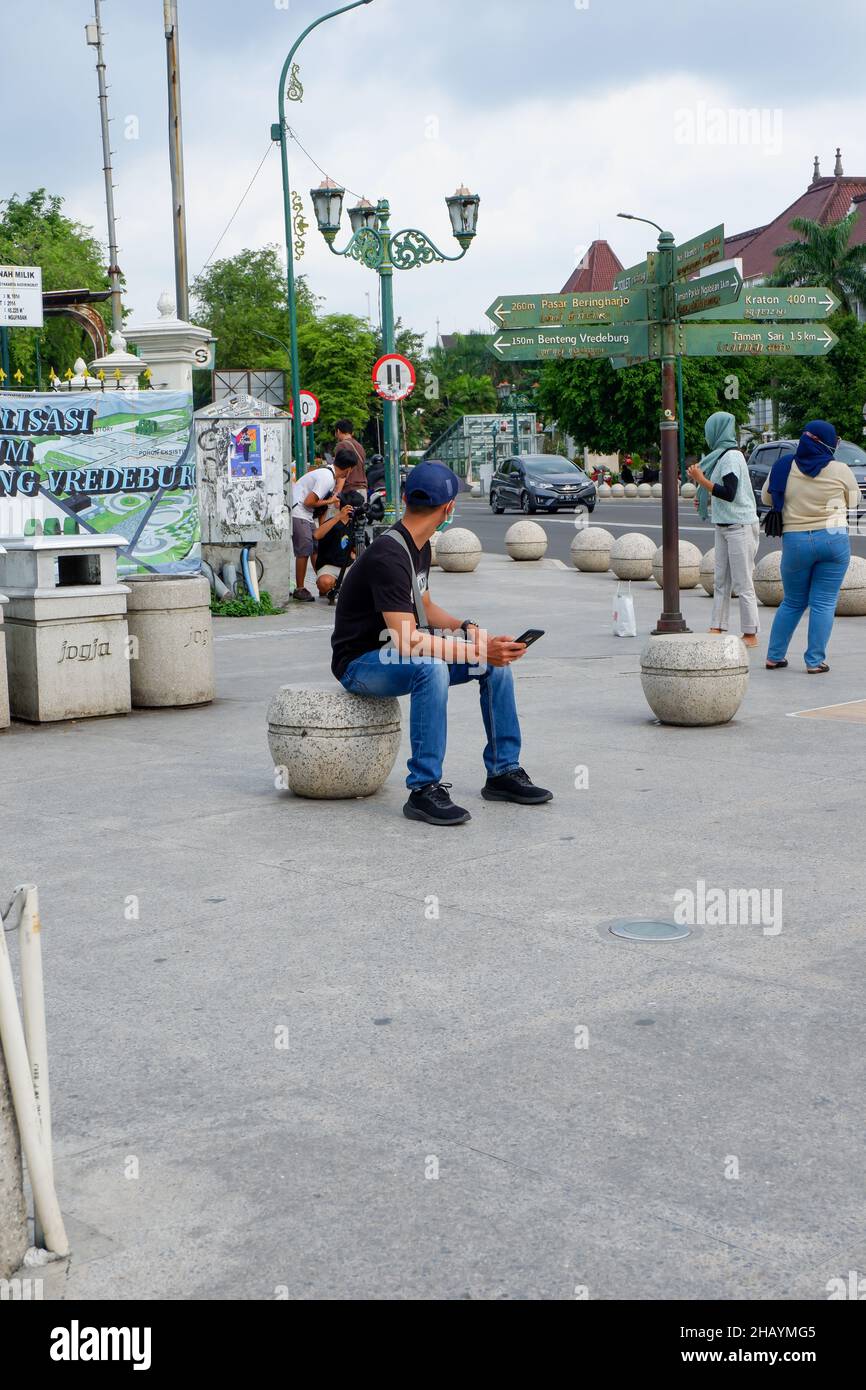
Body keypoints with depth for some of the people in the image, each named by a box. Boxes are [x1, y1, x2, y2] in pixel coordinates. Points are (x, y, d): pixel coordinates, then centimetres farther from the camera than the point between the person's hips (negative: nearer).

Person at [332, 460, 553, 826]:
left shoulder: (419, 547, 6)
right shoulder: (389, 555, -26)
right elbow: (406, 640, -33)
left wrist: (467, 628, -1)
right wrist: (477, 652, -34)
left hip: (398, 652, 9)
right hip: (361, 664, -9)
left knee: (496, 660, -1)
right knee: (431, 667, -39)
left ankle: (503, 772, 6)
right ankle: (424, 790, -33)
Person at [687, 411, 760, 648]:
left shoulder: (731, 457, -15)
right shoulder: (723, 455, 14)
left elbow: (729, 493, -22)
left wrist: (701, 480, -16)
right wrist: (707, 501, 18)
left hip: (740, 526, -10)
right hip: (723, 526, 10)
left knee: (743, 583, -4)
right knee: (721, 581, 8)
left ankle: (751, 634, 1)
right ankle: (717, 629, 11)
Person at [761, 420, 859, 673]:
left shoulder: (784, 467, -1)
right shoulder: (839, 470, -5)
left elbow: (767, 498, 10)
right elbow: (853, 501, 9)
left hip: (795, 541, 2)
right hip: (834, 539, -2)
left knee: (792, 602, 16)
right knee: (824, 603, 4)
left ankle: (774, 656, 18)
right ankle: (815, 661, 2)